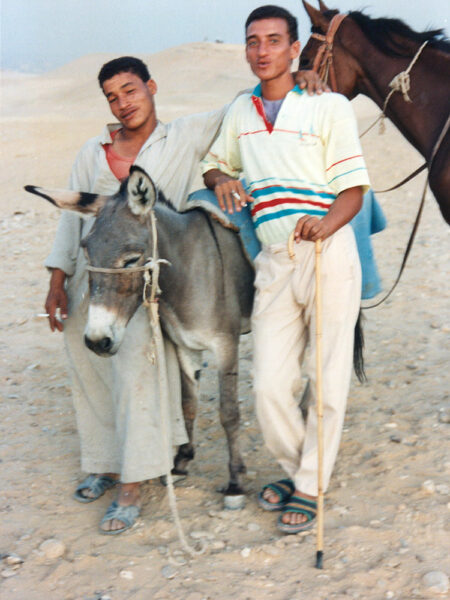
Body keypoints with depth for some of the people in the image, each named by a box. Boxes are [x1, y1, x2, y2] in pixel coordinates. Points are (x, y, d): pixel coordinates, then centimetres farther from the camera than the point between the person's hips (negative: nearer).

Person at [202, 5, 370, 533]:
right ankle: (294, 468, 28)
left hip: (329, 256, -4)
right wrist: (221, 180, 2)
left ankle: (310, 487, 20)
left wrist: (325, 224, -26)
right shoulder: (240, 111, 12)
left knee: (328, 383, 5)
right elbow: (214, 163, 27)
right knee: (269, 386, 2)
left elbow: (353, 190, -5)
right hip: (273, 262, 4)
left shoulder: (329, 107, -2)